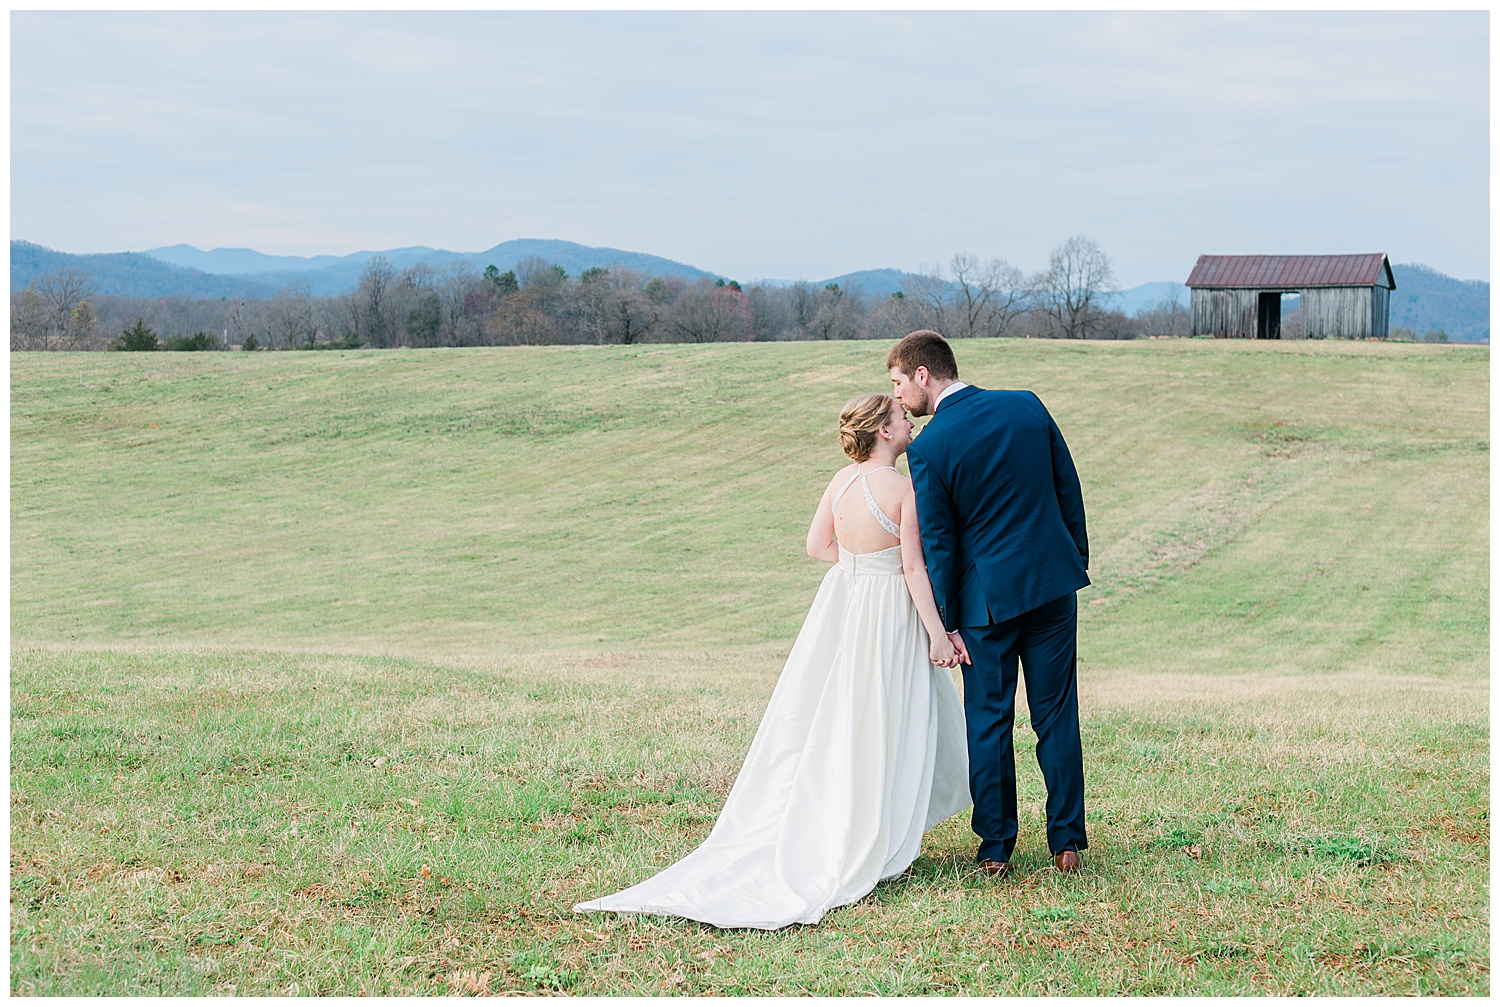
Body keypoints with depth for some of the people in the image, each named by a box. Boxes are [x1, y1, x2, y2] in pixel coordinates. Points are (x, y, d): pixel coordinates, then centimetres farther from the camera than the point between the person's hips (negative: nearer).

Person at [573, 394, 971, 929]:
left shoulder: (841, 480, 1)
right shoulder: (904, 488, -18)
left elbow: (816, 545, 10)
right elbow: (915, 569, -17)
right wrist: (937, 633, -12)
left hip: (842, 601, 6)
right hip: (890, 613, -6)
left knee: (828, 723, 13)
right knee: (880, 731, 3)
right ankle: (870, 846, 9)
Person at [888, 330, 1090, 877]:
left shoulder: (928, 448, -12)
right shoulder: (1028, 406, 1)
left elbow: (938, 544, -9)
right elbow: (1069, 490, 7)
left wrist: (946, 624, -2)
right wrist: (1078, 563, 17)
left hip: (988, 595, -4)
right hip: (1053, 583, 4)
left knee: (988, 719, 8)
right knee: (1055, 715, 10)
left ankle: (995, 847, 13)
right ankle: (1067, 842, 14)